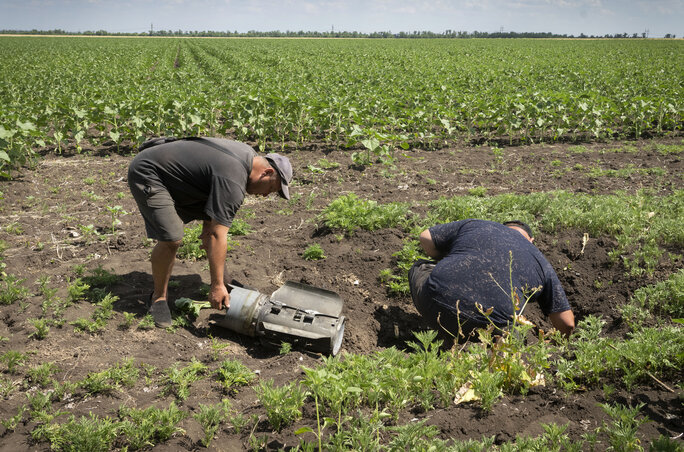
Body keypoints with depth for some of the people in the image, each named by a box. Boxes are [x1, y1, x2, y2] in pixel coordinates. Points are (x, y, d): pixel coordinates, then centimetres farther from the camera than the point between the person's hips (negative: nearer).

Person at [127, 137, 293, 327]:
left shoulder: (248, 154, 1)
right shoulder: (233, 182, -28)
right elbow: (218, 236, -29)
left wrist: (207, 225, 12)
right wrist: (217, 286, -27)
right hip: (146, 173, -10)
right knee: (171, 239, -21)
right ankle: (158, 297, 0)